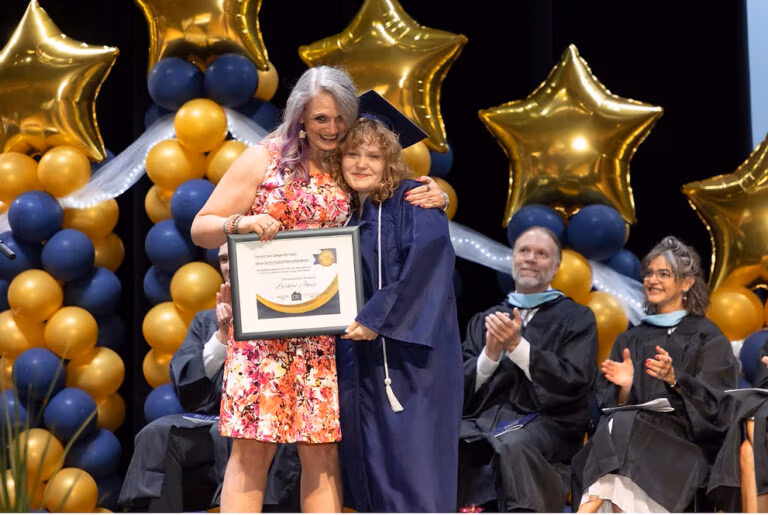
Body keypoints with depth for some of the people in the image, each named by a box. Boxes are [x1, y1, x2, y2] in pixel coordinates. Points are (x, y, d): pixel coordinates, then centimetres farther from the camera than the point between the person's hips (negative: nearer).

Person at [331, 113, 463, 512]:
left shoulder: (413, 202, -3)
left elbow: (427, 263, -17)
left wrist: (378, 318, -22)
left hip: (409, 351, -6)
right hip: (361, 357, 6)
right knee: (371, 461, 5)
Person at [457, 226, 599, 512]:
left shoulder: (577, 319, 13)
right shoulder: (483, 321, 23)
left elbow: (574, 382, -3)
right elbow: (462, 389, 12)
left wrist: (517, 346, -11)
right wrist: (490, 354, -7)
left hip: (545, 422, -3)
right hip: (482, 421, 3)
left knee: (512, 444, -39)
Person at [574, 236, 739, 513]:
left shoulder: (707, 338, 10)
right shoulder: (630, 340, 21)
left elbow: (713, 406, -2)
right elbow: (611, 406, 14)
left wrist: (674, 379, -20)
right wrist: (625, 387, -9)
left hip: (687, 445, -3)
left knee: (622, 425, -34)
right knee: (618, 423, -34)